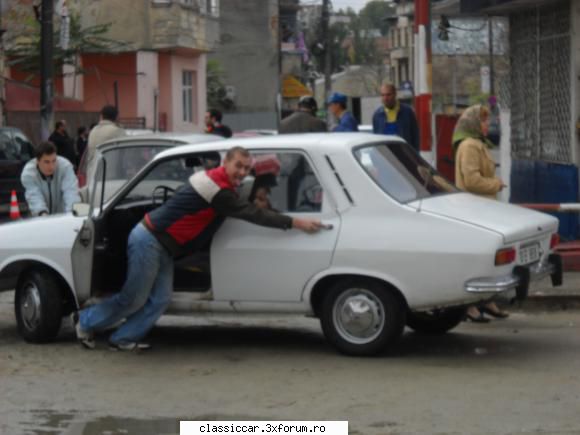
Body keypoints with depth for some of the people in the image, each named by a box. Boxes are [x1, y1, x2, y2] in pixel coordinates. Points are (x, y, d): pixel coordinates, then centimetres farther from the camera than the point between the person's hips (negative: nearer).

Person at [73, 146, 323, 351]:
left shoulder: (216, 180, 7)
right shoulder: (218, 189, -23)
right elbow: (252, 215, -26)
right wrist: (295, 223, -25)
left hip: (159, 245, 10)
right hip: (148, 240, -10)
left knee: (160, 299, 5)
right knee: (134, 299, -1)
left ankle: (123, 339, 12)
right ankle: (85, 322, 16)